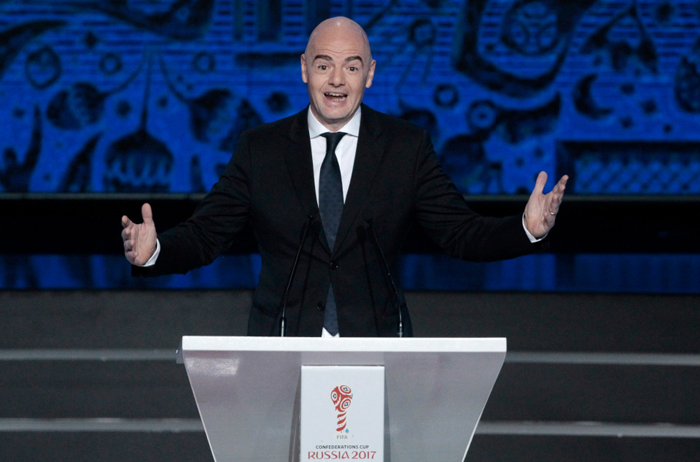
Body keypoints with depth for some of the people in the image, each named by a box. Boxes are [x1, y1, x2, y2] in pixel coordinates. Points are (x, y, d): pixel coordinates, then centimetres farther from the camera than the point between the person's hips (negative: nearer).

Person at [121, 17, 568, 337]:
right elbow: (205, 234, 6)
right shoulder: (260, 148, 8)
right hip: (284, 354, 0)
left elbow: (461, 232, 6)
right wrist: (154, 252, -15)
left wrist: (527, 230, -12)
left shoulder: (408, 146, 8)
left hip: (377, 349, 0)